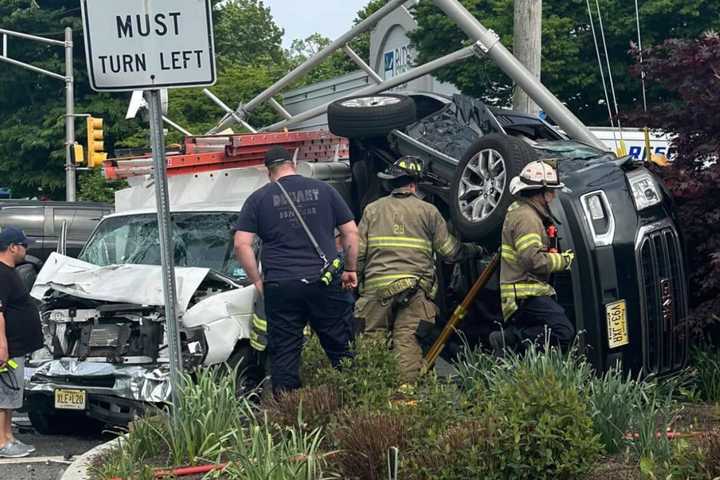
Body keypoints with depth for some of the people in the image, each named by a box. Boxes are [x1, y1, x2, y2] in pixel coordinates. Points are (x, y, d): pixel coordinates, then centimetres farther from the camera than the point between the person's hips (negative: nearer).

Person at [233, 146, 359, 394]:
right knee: (340, 348, 8)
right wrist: (350, 269, 16)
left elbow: (242, 245, -3)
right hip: (325, 281, 1)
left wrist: (257, 281, 5)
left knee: (283, 356, 5)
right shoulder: (323, 190, 8)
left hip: (280, 287, 0)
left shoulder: (258, 199, 5)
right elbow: (351, 232, 7)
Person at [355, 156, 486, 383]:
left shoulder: (372, 209, 10)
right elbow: (450, 251, 10)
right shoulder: (428, 211, 6)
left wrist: (356, 280, 15)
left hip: (376, 286, 1)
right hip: (415, 288, -1)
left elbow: (359, 253, 6)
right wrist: (475, 250, 26)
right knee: (407, 342, -3)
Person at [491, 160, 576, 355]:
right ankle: (506, 339, -20)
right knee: (564, 333, -22)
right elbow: (533, 260, -22)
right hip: (525, 294, -10)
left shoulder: (519, 211, 20)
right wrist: (564, 260, -10)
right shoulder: (525, 217, -13)